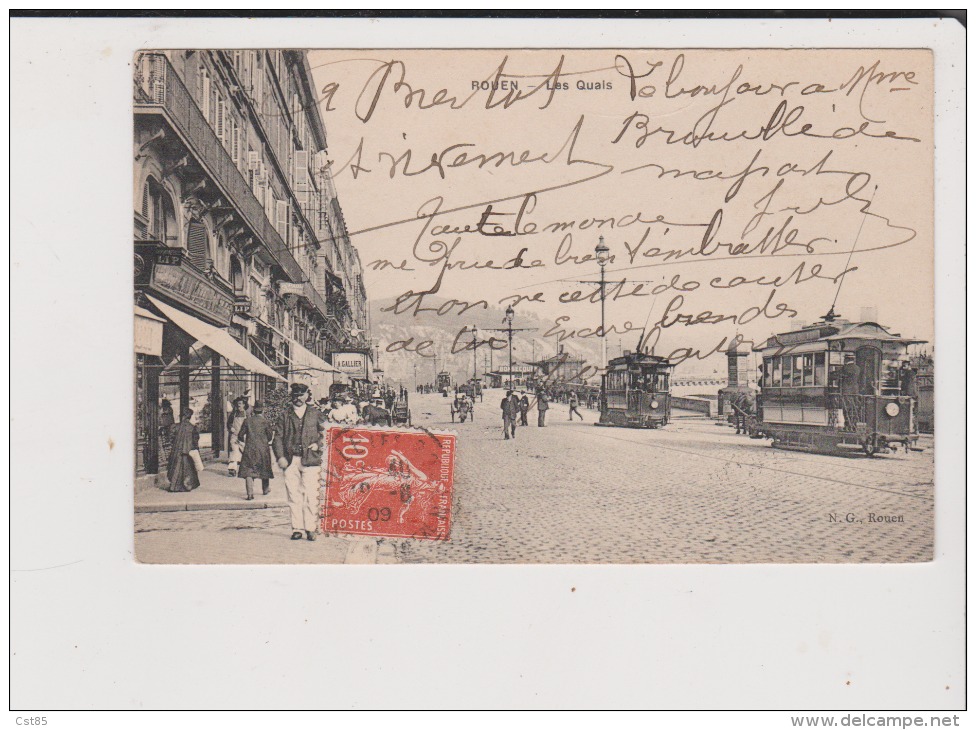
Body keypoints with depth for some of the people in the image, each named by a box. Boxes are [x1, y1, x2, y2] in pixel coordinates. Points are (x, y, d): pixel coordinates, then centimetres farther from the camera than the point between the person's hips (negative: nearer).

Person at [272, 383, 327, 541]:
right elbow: (278, 438, 9)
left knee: (311, 496, -6)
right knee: (293, 496, 2)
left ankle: (311, 528, 0)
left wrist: (318, 444, -4)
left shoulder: (315, 414, 11)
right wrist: (280, 457, -3)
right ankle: (297, 528, 8)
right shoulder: (285, 415, 13)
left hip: (310, 460, -1)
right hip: (290, 461, 1)